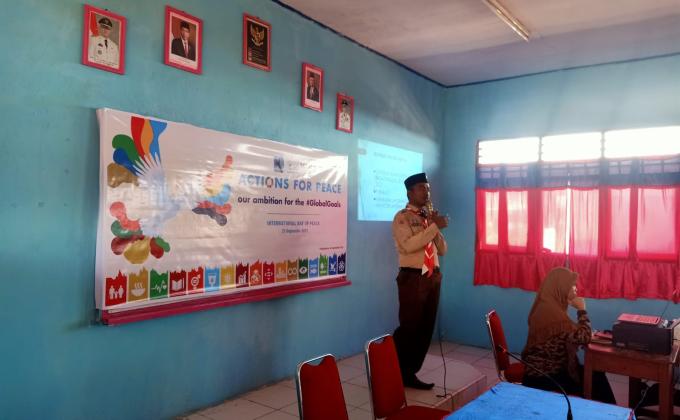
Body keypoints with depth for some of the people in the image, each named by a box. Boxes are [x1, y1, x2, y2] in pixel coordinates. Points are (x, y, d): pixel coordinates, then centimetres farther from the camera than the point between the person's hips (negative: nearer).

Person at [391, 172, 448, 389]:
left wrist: (436, 228, -3)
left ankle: (409, 374, 22)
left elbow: (442, 250, 13)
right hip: (412, 277, -7)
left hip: (433, 276, 7)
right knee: (409, 328, -2)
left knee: (426, 329, 10)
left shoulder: (430, 217, 15)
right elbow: (409, 245, -22)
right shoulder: (402, 217, -6)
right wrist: (434, 226, -20)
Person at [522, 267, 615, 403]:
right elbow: (583, 337, -24)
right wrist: (581, 309, -13)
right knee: (595, 382, 0)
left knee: (595, 374, 9)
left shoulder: (547, 306, 6)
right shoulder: (551, 311, -26)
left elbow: (572, 335, 17)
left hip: (545, 368, 9)